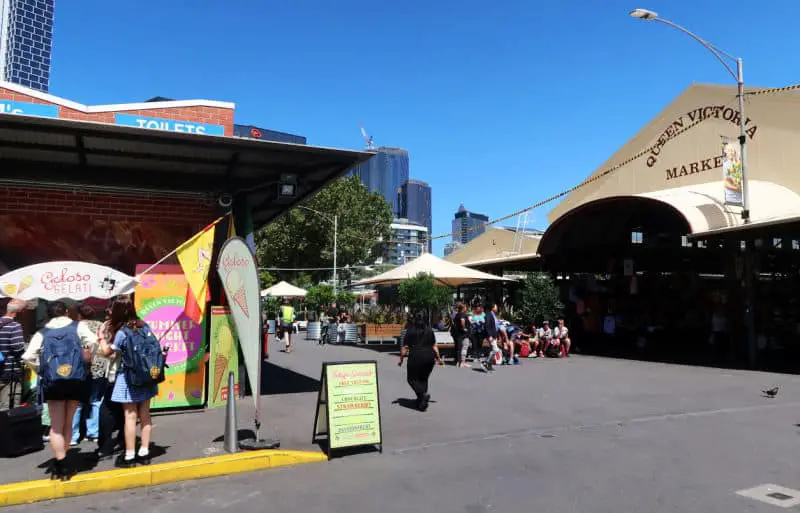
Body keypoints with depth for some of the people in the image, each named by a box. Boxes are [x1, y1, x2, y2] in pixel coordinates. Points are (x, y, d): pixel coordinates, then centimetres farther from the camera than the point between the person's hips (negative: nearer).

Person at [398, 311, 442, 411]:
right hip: (429, 357, 4)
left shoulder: (410, 331, -2)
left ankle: (423, 394, -15)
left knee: (412, 379, 8)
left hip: (415, 357, -4)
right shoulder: (430, 331, 8)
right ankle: (421, 403, 14)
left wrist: (401, 359, 5)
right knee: (423, 379, 16)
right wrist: (438, 358, 16)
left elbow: (405, 347, -3)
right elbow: (434, 346, 7)